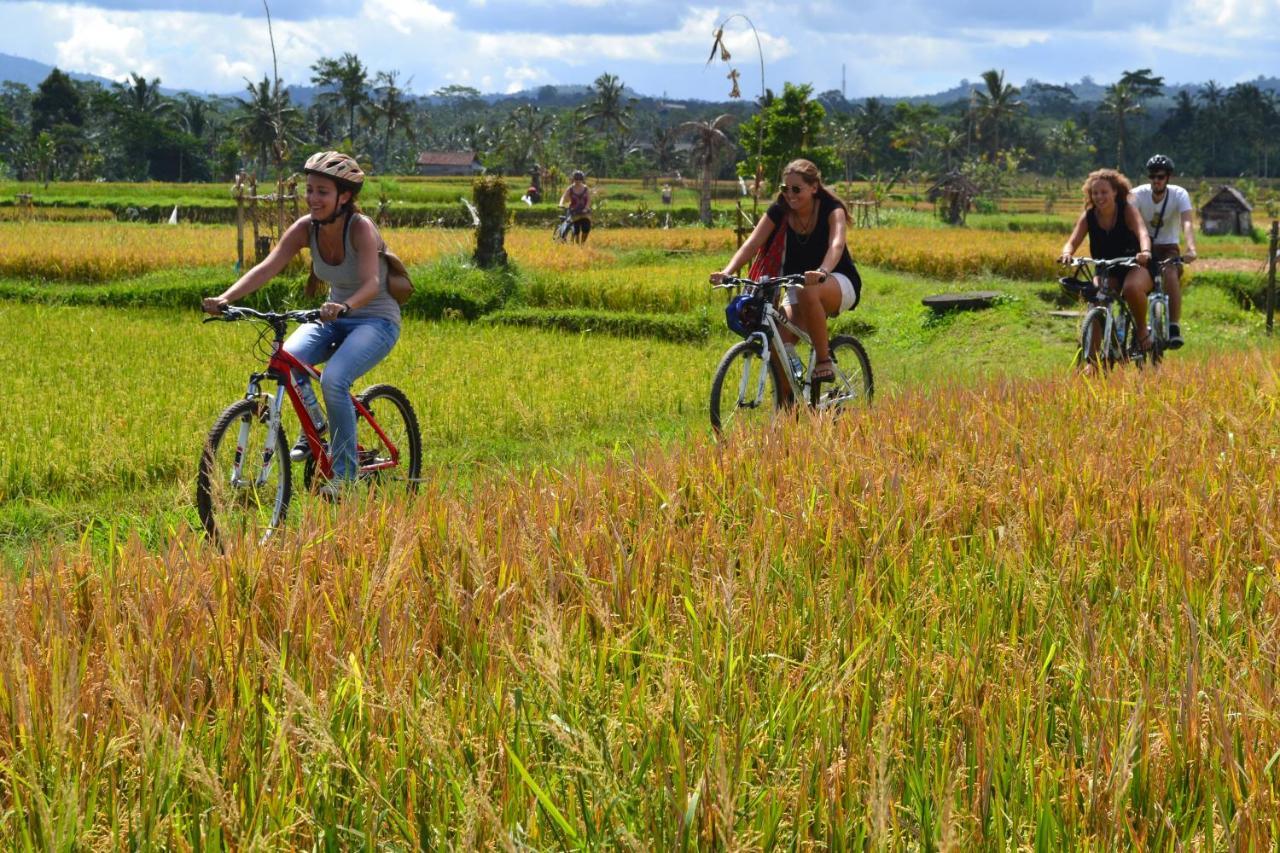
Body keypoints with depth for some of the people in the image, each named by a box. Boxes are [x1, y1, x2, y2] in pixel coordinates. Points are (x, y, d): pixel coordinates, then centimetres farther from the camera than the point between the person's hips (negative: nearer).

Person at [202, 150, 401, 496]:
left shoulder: (361, 228, -23)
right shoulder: (306, 228, -8)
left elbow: (371, 283, -37)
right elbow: (268, 266, -19)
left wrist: (344, 306, -59)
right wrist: (226, 298, -35)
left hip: (376, 320, -6)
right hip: (334, 318, 6)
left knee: (334, 380, -30)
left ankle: (345, 474, -15)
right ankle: (314, 426, 4)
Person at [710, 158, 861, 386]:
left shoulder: (832, 210, -16)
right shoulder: (779, 211, -6)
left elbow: (836, 245, -34)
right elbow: (752, 243, -17)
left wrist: (821, 273, -56)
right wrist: (727, 271, -36)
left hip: (840, 284, -4)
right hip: (796, 285, 4)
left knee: (808, 290, -39)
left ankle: (824, 361, -25)